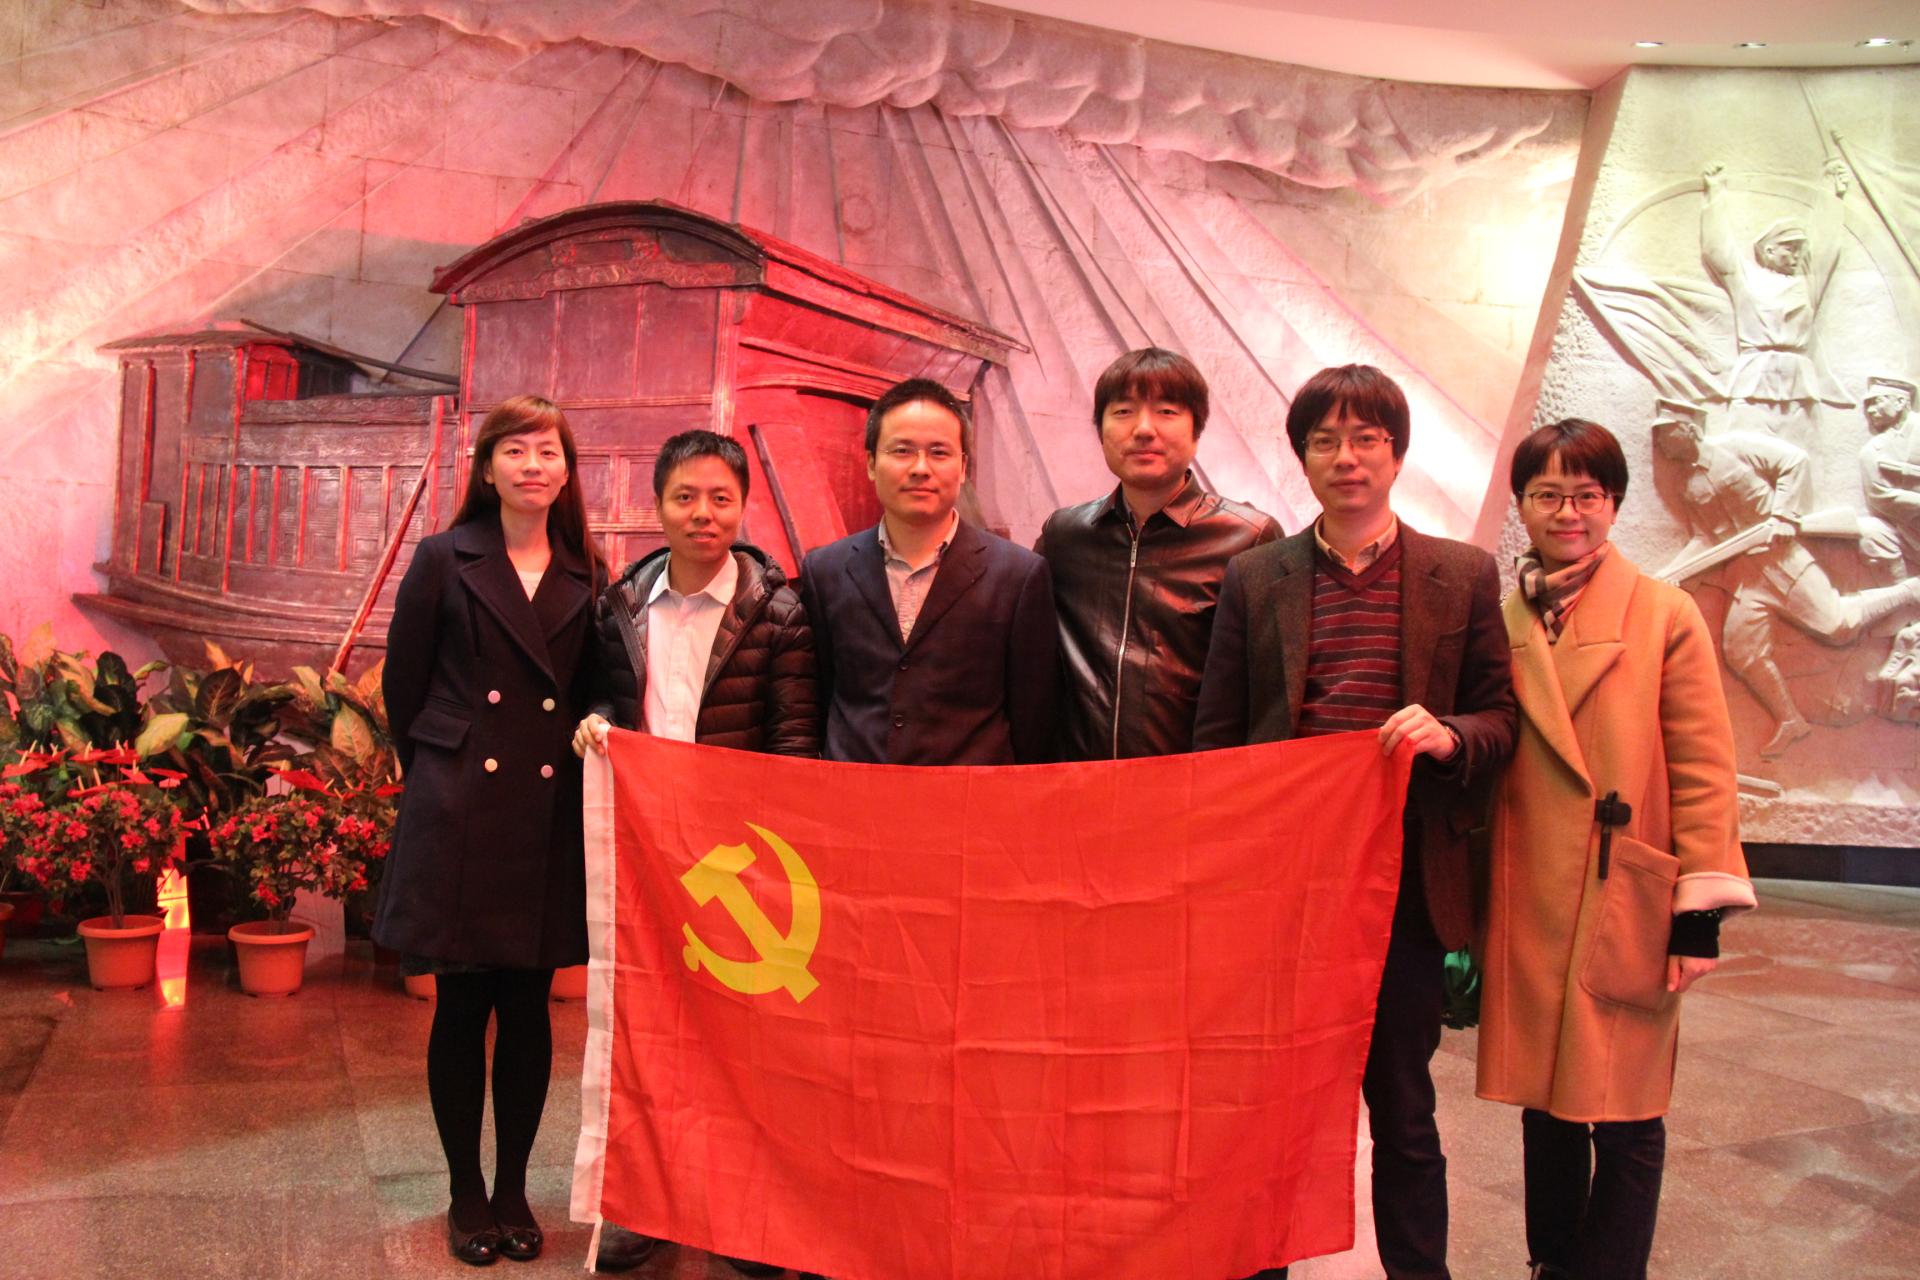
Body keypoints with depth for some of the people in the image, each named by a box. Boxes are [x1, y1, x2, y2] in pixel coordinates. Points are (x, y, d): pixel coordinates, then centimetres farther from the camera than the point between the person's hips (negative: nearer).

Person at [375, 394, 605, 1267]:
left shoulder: (585, 578, 8)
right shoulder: (445, 560, 1)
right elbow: (403, 688, 5)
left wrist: (587, 740, -1)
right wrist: (440, 772, 8)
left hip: (550, 819, 2)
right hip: (460, 817, -2)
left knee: (529, 1012, 8)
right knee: (462, 1009, 5)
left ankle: (513, 1193, 23)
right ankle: (466, 1195, 21)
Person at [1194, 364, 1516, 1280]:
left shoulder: (1463, 577, 4)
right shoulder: (1252, 579, 4)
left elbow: (1501, 721, 6)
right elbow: (1215, 739, 5)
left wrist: (1450, 737, -17)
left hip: (1404, 885, 0)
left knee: (1403, 1115, 12)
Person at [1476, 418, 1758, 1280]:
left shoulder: (1665, 617, -3)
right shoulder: (1498, 620, 5)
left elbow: (1703, 773, -4)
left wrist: (1700, 914, -8)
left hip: (1625, 908, -3)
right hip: (1526, 909, 3)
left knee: (1625, 1118, 6)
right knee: (1544, 1103, 14)